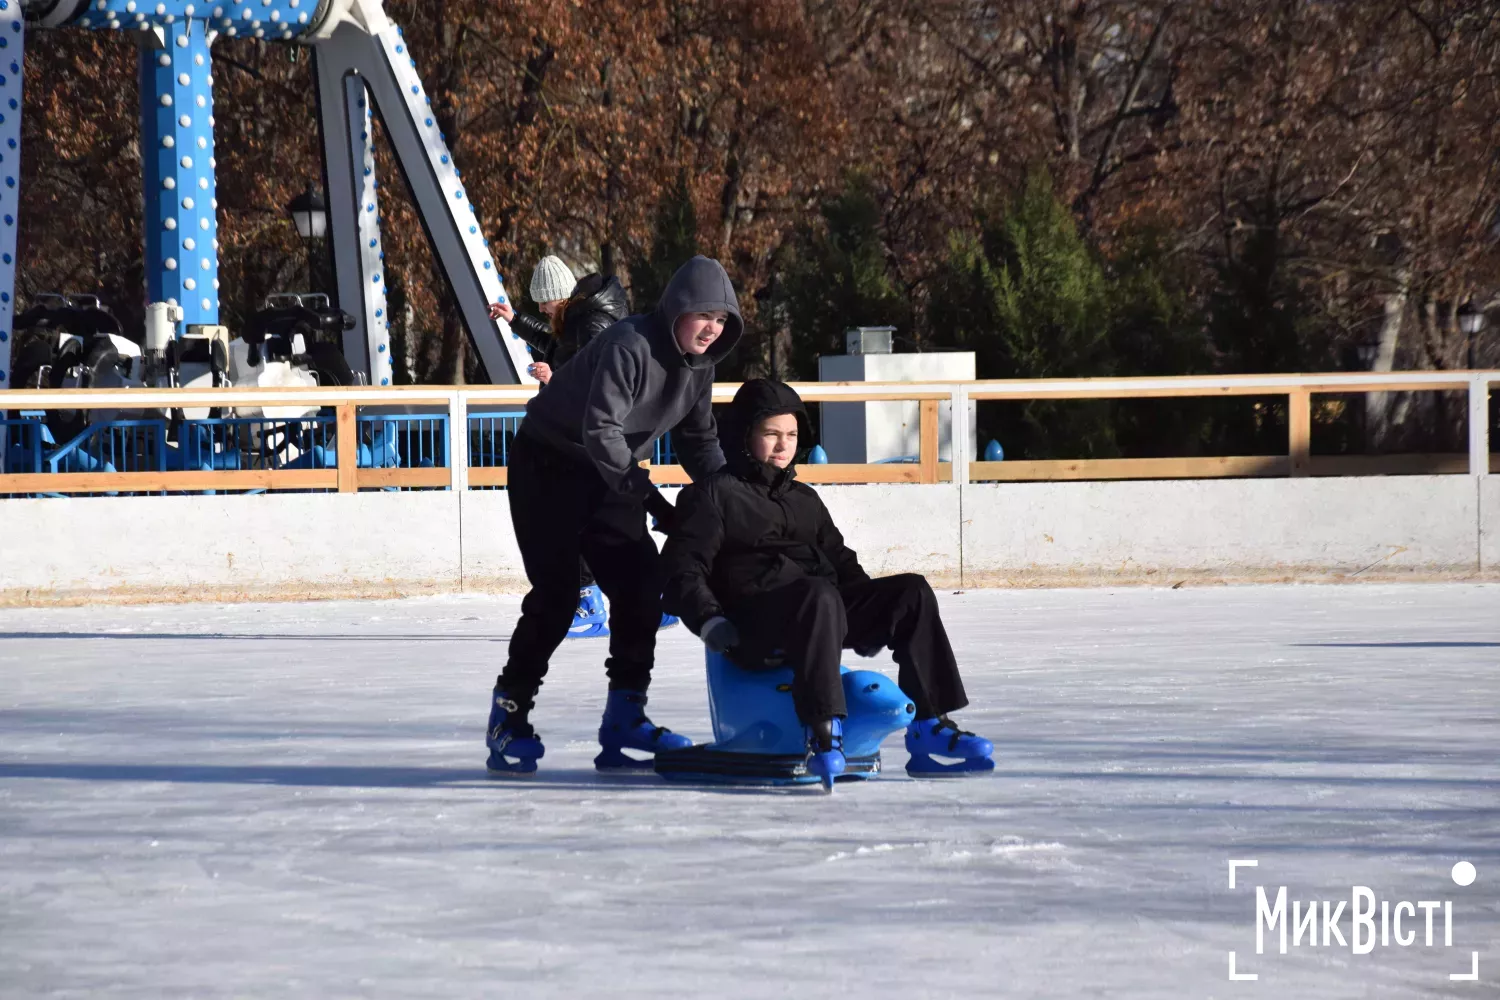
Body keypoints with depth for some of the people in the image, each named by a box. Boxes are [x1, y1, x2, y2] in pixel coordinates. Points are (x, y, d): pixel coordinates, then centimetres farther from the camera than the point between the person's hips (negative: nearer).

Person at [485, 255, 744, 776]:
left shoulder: (698, 363, -2)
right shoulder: (629, 346, -28)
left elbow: (698, 438, 8)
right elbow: (601, 430, -34)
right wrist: (649, 498, -37)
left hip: (610, 475, 8)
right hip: (548, 465, -8)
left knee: (642, 584, -3)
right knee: (557, 592, -14)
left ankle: (624, 718, 5)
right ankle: (509, 712, -1)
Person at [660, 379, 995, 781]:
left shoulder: (804, 500, 30)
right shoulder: (715, 494, 8)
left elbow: (840, 560, 30)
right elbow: (681, 567, -2)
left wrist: (872, 617, 12)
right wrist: (708, 619, -19)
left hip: (825, 611, 7)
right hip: (754, 627, -7)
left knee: (912, 592, -13)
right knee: (819, 596, -40)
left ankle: (930, 726, -20)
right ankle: (823, 731, -49)